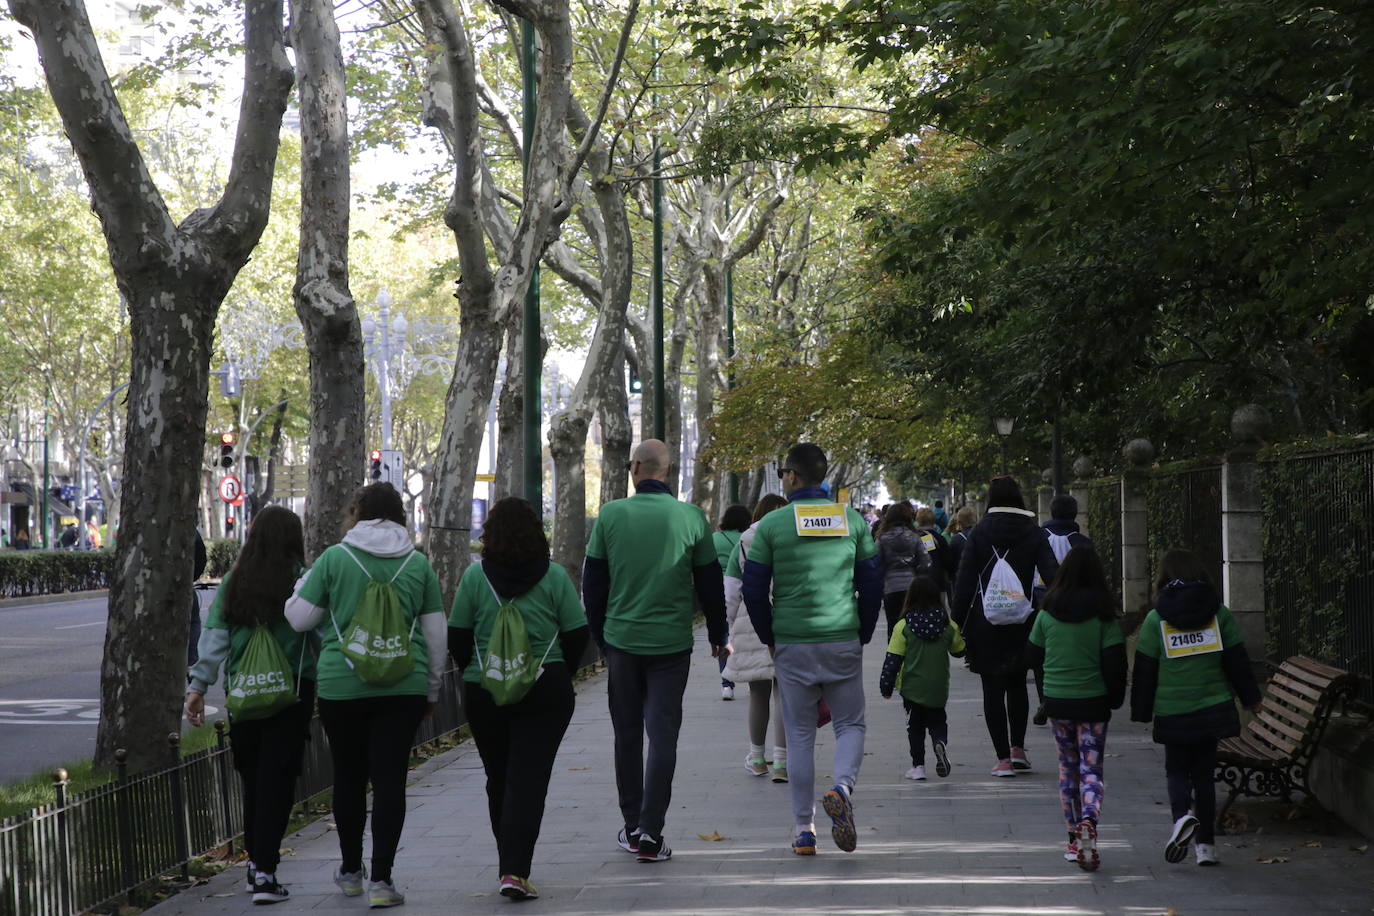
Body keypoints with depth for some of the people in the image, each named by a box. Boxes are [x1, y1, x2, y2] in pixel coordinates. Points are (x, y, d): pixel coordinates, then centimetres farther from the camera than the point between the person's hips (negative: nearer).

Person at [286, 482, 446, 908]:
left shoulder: (335, 558, -3)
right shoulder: (417, 563, 4)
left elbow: (299, 618, 0)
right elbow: (436, 632, 8)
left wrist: (305, 581, 19)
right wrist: (432, 688, 18)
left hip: (342, 685, -1)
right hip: (403, 686, 1)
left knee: (349, 776, 14)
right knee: (390, 778, 1)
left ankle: (351, 871, 28)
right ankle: (381, 879, -4)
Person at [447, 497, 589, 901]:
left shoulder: (475, 576, -3)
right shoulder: (554, 576, -4)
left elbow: (456, 636, 0)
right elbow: (577, 635, -1)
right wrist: (560, 675, 14)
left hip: (483, 693, 1)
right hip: (546, 693, -1)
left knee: (498, 779, 14)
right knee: (529, 778, -2)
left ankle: (510, 865, 24)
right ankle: (515, 870, -14)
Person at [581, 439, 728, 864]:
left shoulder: (611, 515, -3)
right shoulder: (691, 517, -4)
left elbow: (593, 582, 4)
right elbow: (710, 582, 4)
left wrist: (600, 635, 17)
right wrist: (718, 634, 17)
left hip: (621, 639, 1)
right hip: (671, 643, -1)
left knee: (627, 734, 12)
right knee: (662, 735, 1)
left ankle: (632, 826, 19)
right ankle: (651, 833, -6)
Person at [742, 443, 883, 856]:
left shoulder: (772, 524, -4)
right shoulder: (852, 520, 3)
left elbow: (753, 589, -2)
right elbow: (872, 582, 5)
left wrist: (769, 638, 11)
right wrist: (862, 635, 15)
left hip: (792, 646, -1)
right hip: (843, 643, 1)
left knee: (799, 735, 8)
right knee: (850, 723, 12)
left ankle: (804, 829, 9)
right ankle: (842, 787, -17)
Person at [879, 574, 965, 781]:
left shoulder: (903, 626, -11)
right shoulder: (949, 626, -5)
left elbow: (893, 659, -9)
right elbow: (959, 651, 10)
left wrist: (886, 686, 0)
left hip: (912, 687, -1)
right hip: (938, 689, 1)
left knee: (915, 726, 14)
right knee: (937, 721, 16)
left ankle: (918, 766, 11)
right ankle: (940, 743, -15)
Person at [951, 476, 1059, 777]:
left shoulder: (979, 532, -2)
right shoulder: (1033, 533, 0)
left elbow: (964, 580, -4)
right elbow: (1052, 575, -7)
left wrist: (959, 622, 0)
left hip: (985, 625, -2)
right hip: (1021, 624, 2)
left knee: (993, 689, 2)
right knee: (1017, 685, 20)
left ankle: (1003, 758, -1)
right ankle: (1018, 747, 13)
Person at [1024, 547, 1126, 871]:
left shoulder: (1047, 613, -1)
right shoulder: (1104, 616, -8)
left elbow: (1033, 657, 8)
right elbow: (1115, 661, -9)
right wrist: (1116, 697, 4)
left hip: (1056, 700, 2)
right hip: (1092, 701, -2)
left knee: (1068, 768, 14)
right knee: (1091, 769, 2)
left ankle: (1074, 839, 17)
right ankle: (1088, 821, -25)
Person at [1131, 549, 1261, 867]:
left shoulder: (1156, 618, -4)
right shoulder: (1219, 612, 1)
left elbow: (1145, 670, -2)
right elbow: (1237, 660, 5)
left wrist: (1141, 711, 5)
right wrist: (1250, 697, 15)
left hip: (1172, 710, -2)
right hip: (1214, 706, 2)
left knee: (1176, 769, 11)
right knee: (1204, 772, 11)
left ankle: (1182, 814, -19)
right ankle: (1206, 844, 9)